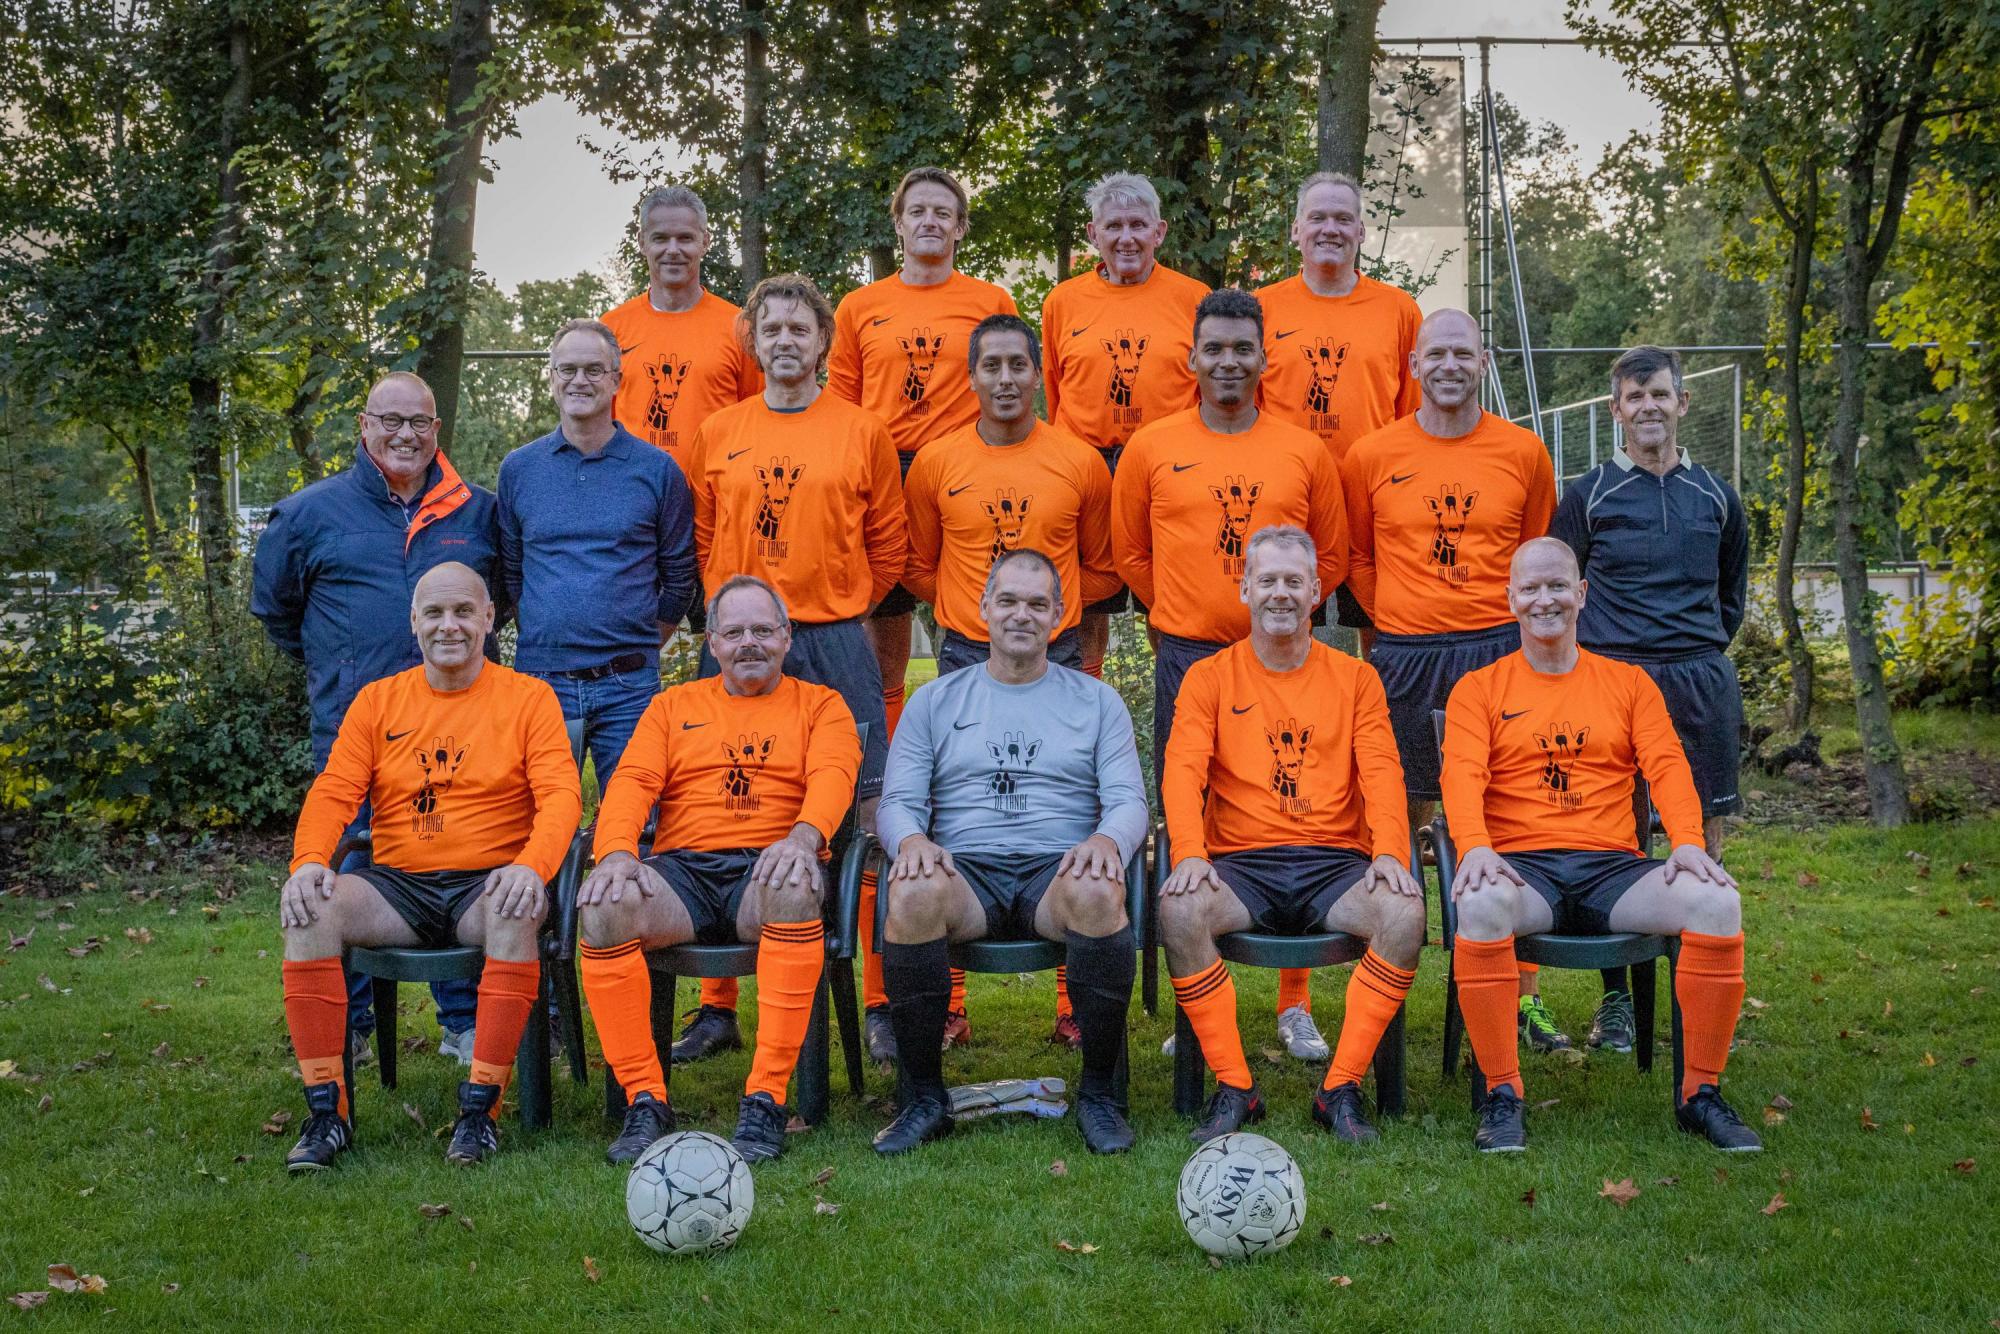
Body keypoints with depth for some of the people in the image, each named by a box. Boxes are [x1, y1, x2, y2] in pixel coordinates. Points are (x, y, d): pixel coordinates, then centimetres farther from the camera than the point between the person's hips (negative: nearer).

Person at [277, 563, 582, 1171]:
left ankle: (481, 1108, -28)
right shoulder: (377, 701, 13)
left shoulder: (529, 698, 5)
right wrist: (309, 861, -17)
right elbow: (333, 793, 4)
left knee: (515, 913, -37)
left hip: (487, 882, -3)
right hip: (397, 885, 3)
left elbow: (560, 795, -7)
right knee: (312, 909, -26)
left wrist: (532, 866, -27)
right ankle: (326, 1110, -21)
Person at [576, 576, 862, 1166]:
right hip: (681, 870, 2)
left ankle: (766, 1099, -34)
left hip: (766, 871, -2)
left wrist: (804, 835, -27)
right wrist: (616, 851, -15)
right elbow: (632, 782, 8)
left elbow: (832, 774, -4)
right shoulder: (673, 705, 23)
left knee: (793, 890, -39)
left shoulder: (820, 705, 17)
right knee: (603, 905, -30)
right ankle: (645, 1100, -23)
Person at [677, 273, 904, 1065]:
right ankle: (718, 1009, 12)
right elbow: (700, 539, 14)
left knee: (863, 815, -3)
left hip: (835, 643, -1)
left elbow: (890, 542, 10)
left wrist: (842, 607, 6)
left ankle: (886, 1001, 6)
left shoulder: (862, 432, 6)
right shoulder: (718, 435, 10)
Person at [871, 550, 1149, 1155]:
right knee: (913, 893, -35)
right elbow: (897, 801, 10)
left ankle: (1098, 1094, -19)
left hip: (1057, 872, 0)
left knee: (1098, 892, -37)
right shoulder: (935, 701, 18)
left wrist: (1106, 839, -17)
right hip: (965, 872, 1)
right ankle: (926, 1098, -19)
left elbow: (1130, 802, 8)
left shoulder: (1097, 701, 17)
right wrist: (912, 839, -16)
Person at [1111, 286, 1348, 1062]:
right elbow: (1129, 551, 12)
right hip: (1185, 658, 0)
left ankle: (1295, 1005, 12)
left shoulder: (1304, 452, 5)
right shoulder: (1152, 448, 3)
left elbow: (1332, 555, 13)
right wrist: (1179, 610, 9)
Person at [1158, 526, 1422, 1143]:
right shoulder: (1209, 678, 10)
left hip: (1336, 862, 1)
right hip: (1240, 862, -1)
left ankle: (1341, 1088, -18)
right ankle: (1234, 1087, -19)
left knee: (1405, 912, -30)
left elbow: (1381, 773, 2)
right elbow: (1183, 770, -3)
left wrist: (1389, 852, -18)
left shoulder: (1355, 678, 13)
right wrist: (1189, 854, -22)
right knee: (1178, 908, -32)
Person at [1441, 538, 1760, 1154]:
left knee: (1716, 901, -26)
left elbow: (1667, 765, 4)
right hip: (1521, 867, -2)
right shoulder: (1478, 689, 12)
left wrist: (1688, 842, -16)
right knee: (1481, 903, -38)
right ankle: (1502, 1096, -23)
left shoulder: (1629, 683, 18)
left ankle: (1700, 1092, -11)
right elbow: (1462, 775, -3)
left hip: (1612, 868, 2)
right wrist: (1474, 847, -24)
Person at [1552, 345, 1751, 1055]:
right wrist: (1596, 655, 5)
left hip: (1703, 685, 3)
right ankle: (1615, 998, 8)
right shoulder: (1589, 493, 4)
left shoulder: (1715, 495, 13)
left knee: (1704, 840, 3)